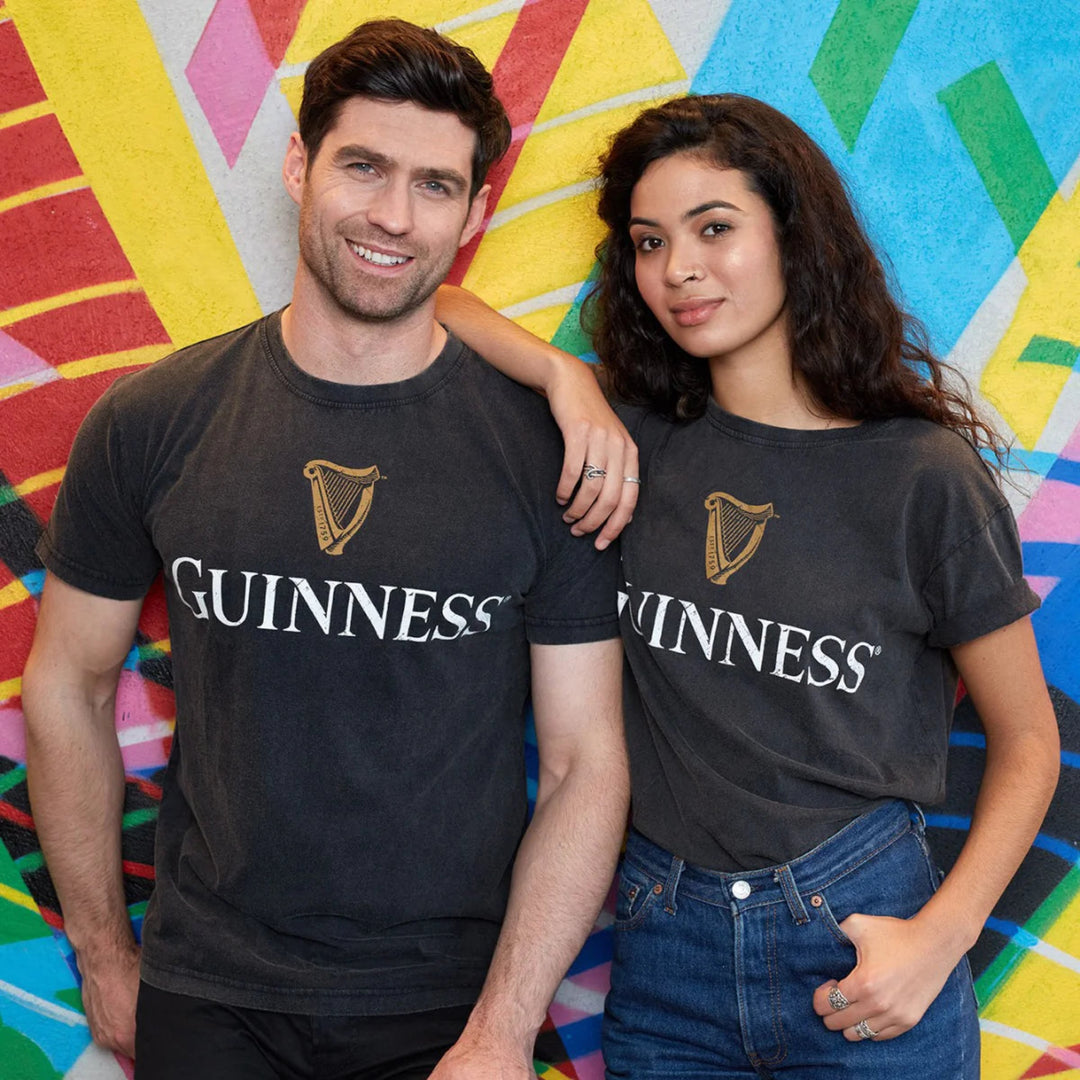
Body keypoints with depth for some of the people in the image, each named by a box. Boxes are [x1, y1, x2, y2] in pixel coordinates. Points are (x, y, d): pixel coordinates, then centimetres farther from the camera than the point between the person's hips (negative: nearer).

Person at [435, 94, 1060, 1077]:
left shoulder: (920, 478, -8)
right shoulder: (637, 443, -1)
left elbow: (1027, 741, 0)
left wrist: (941, 935, -12)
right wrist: (565, 375, -12)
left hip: (858, 950, -2)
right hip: (662, 948, 3)